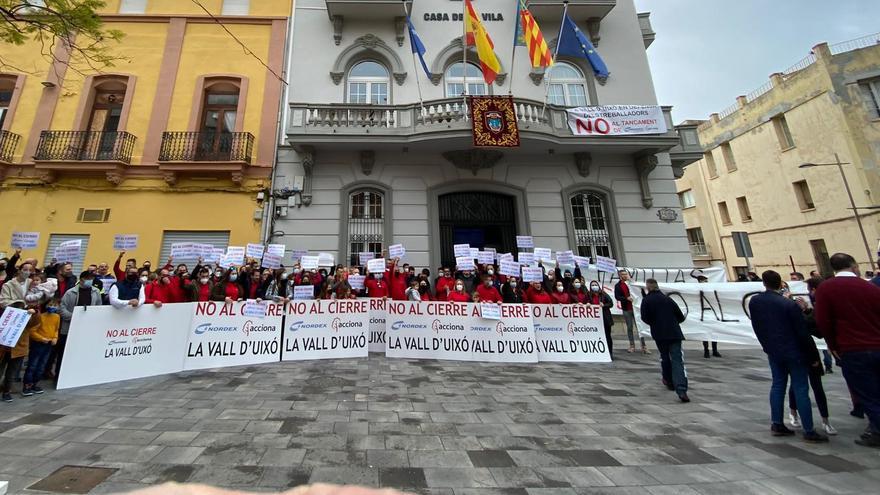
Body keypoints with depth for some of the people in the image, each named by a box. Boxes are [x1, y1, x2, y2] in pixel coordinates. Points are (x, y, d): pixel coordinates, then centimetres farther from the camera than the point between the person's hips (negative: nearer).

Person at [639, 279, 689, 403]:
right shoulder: (667, 299, 10)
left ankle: (669, 382, 34)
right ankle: (681, 390, -17)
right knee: (677, 360, -4)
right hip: (674, 333, 2)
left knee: (664, 357, 20)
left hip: (659, 334, -2)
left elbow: (644, 317, -8)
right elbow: (681, 317, 11)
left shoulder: (646, 300, -1)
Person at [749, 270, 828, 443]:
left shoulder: (754, 302, -3)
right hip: (794, 352, -3)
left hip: (773, 352, 4)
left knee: (778, 385, 13)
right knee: (800, 389, 3)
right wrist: (811, 355, 1)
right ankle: (809, 431, 10)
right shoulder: (790, 305, -15)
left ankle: (777, 424, 17)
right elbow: (802, 332, -11)